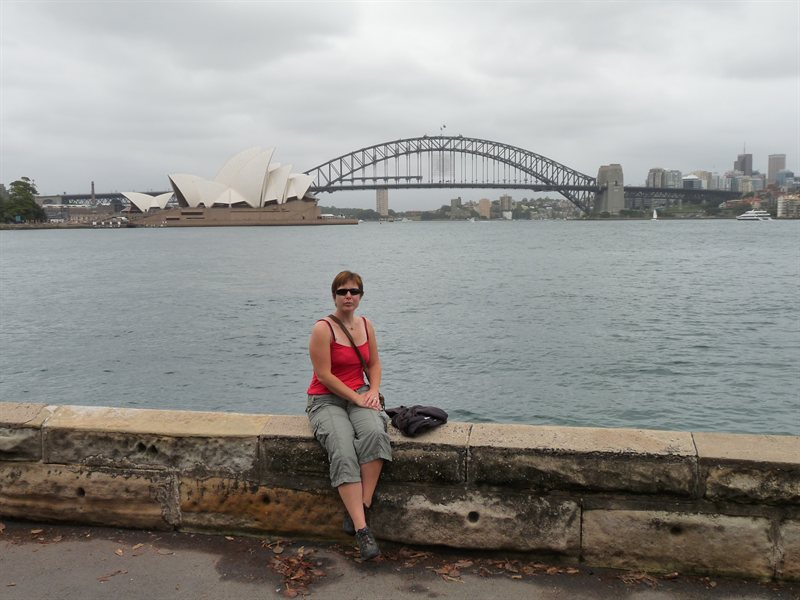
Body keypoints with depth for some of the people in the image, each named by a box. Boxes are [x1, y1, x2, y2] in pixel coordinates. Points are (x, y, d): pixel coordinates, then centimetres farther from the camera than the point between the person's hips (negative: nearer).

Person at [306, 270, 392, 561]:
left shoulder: (366, 325, 9)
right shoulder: (323, 329, -10)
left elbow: (374, 364, 17)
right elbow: (324, 375, -14)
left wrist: (373, 392, -1)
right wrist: (356, 398, -14)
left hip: (360, 396, 5)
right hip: (326, 400, -4)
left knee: (375, 433, -31)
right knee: (344, 452, -30)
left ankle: (358, 507, -24)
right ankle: (362, 529, -31)